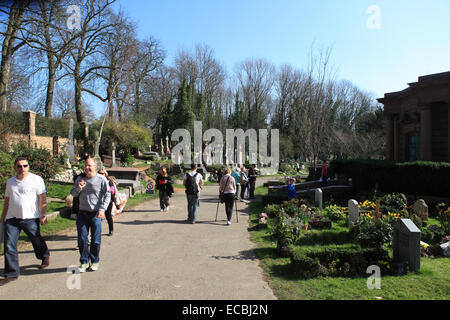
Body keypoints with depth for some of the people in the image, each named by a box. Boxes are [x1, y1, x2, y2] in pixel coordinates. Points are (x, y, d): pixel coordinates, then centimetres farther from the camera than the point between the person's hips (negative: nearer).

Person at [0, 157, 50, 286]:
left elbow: (43, 198, -7)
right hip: (12, 218, 5)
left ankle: (45, 257, 39)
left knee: (37, 241, 10)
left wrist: (43, 215, -12)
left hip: (30, 218, -4)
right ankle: (11, 274, 9)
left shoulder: (36, 179, -4)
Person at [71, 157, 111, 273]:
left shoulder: (101, 179, -4)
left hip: (96, 214, -3)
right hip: (82, 213, 4)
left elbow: (107, 195, -5)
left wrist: (102, 209, -16)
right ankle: (84, 262, 18)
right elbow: (73, 194, 14)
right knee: (82, 239, 4)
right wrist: (78, 188, -10)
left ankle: (95, 261, 21)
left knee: (96, 239, 4)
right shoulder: (80, 179, 9)